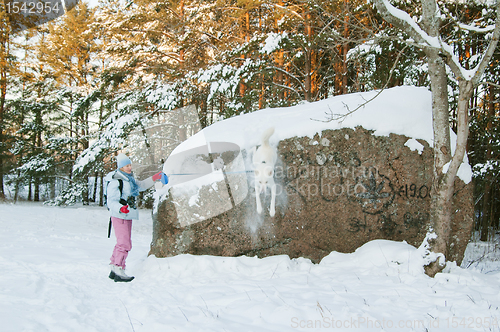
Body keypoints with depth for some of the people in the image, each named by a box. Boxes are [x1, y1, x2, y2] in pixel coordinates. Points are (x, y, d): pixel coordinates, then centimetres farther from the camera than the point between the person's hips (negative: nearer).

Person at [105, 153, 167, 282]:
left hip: (127, 216, 10)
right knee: (125, 244, -12)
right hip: (119, 216, -10)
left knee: (122, 243, 13)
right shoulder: (115, 181, -13)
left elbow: (141, 185, 29)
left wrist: (154, 178, 18)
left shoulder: (129, 179, 15)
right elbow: (111, 201, -18)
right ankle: (118, 272, -6)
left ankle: (114, 270, 21)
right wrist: (120, 208, -36)